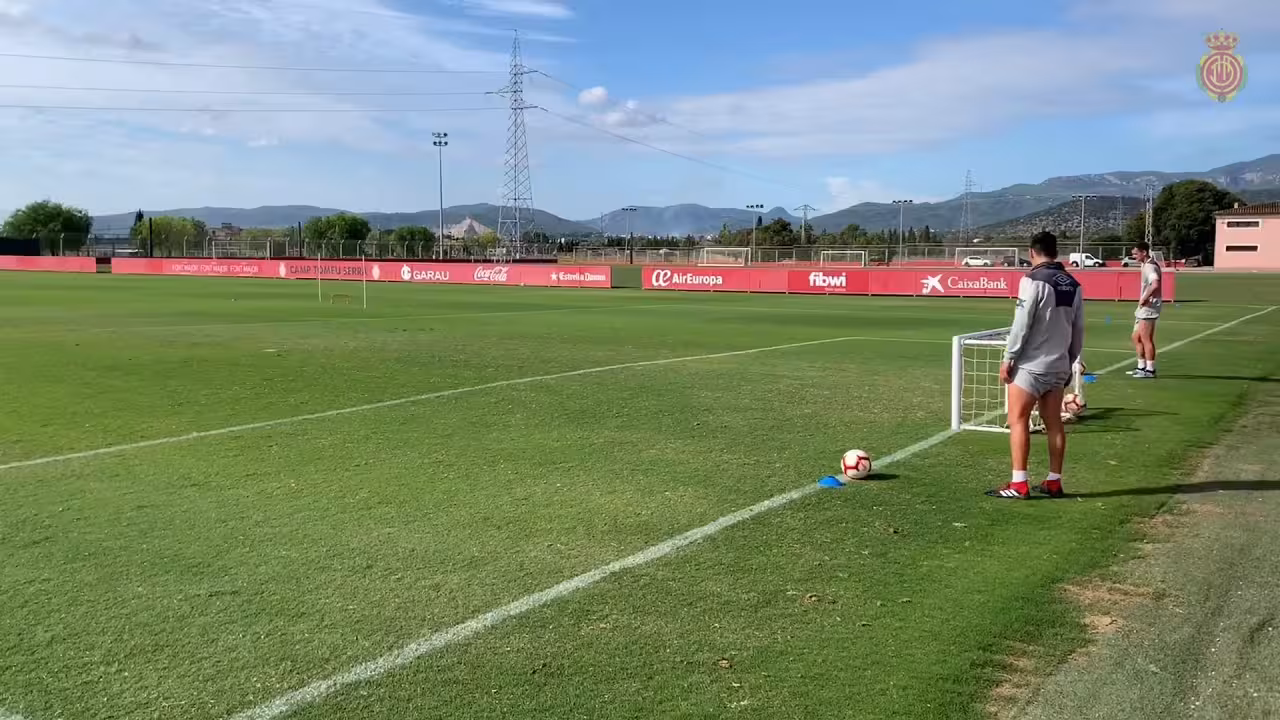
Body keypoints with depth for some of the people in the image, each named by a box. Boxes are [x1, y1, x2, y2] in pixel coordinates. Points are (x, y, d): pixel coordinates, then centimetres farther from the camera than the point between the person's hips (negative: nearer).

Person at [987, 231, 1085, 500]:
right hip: (1059, 366, 7)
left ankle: (1019, 485, -4)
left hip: (1031, 364, -7)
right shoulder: (1073, 285, 8)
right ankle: (1054, 483, 16)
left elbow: (1021, 324, -15)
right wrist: (1070, 361, 20)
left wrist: (1008, 358, -9)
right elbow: (1078, 329, 11)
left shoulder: (1033, 280, -12)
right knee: (1054, 423, 11)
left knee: (1018, 420, -2)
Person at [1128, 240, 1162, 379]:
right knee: (1136, 338, 15)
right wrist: (1142, 300, 13)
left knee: (1146, 339, -6)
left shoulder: (1150, 267, -18)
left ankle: (1150, 370, 0)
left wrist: (1144, 299, -26)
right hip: (1143, 307, 10)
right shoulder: (1145, 265, 14)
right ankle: (1141, 367, 24)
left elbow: (1155, 284, -35)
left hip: (1149, 307, -10)